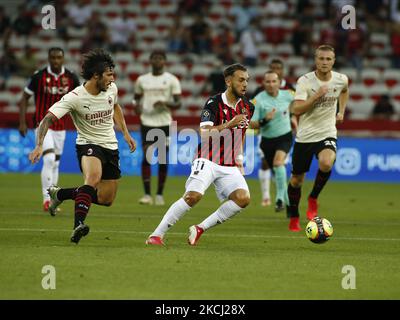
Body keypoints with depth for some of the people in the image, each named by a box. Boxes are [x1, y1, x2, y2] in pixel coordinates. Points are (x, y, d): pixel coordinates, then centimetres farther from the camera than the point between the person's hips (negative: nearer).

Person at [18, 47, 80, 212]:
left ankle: (51, 200, 23)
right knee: (49, 159, -20)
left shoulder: (71, 78, -3)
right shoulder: (39, 76, -11)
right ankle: (46, 199, -16)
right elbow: (25, 98, -2)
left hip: (60, 126, 4)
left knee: (55, 164, 11)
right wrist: (22, 122, -8)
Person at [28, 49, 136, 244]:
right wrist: (39, 145, -39)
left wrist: (125, 133, 18)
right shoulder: (74, 98, -21)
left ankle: (60, 194, 25)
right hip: (88, 144, -6)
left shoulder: (111, 89, -3)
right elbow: (47, 119, -25)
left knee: (106, 199, 5)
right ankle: (78, 225, -41)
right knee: (93, 176, -38)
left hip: (111, 147, 6)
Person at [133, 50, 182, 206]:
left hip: (164, 123, -1)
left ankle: (159, 195, 13)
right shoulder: (142, 80, 8)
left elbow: (178, 103, -1)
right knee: (146, 157, -9)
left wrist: (166, 104, -21)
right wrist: (136, 105, 0)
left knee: (163, 159, 2)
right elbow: (137, 97, 22)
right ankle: (147, 194, -7)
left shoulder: (172, 80, 1)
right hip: (147, 122, 1)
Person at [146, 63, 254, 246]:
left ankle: (201, 228, -7)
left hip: (230, 166, 5)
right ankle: (156, 235, -17)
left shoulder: (247, 107, 9)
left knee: (243, 198, -19)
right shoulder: (214, 103, -10)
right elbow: (205, 133, -22)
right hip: (208, 161, -5)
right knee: (193, 196, -26)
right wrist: (229, 125, -31)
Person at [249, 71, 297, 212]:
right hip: (267, 140, 1)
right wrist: (265, 120, -30)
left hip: (285, 137, -1)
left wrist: (293, 118, 8)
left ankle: (280, 198, -24)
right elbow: (252, 124, -15)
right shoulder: (258, 100, -12)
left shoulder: (287, 95, -4)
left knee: (278, 162, -28)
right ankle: (288, 200, 30)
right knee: (276, 171, 10)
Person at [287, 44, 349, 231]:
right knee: (296, 179, 8)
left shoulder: (341, 79, -2)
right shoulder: (305, 81, -13)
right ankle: (294, 217, 31)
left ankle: (313, 198, -5)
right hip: (304, 136, -1)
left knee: (326, 163, -31)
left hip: (327, 134, 1)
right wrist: (316, 96, -28)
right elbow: (296, 110, -21)